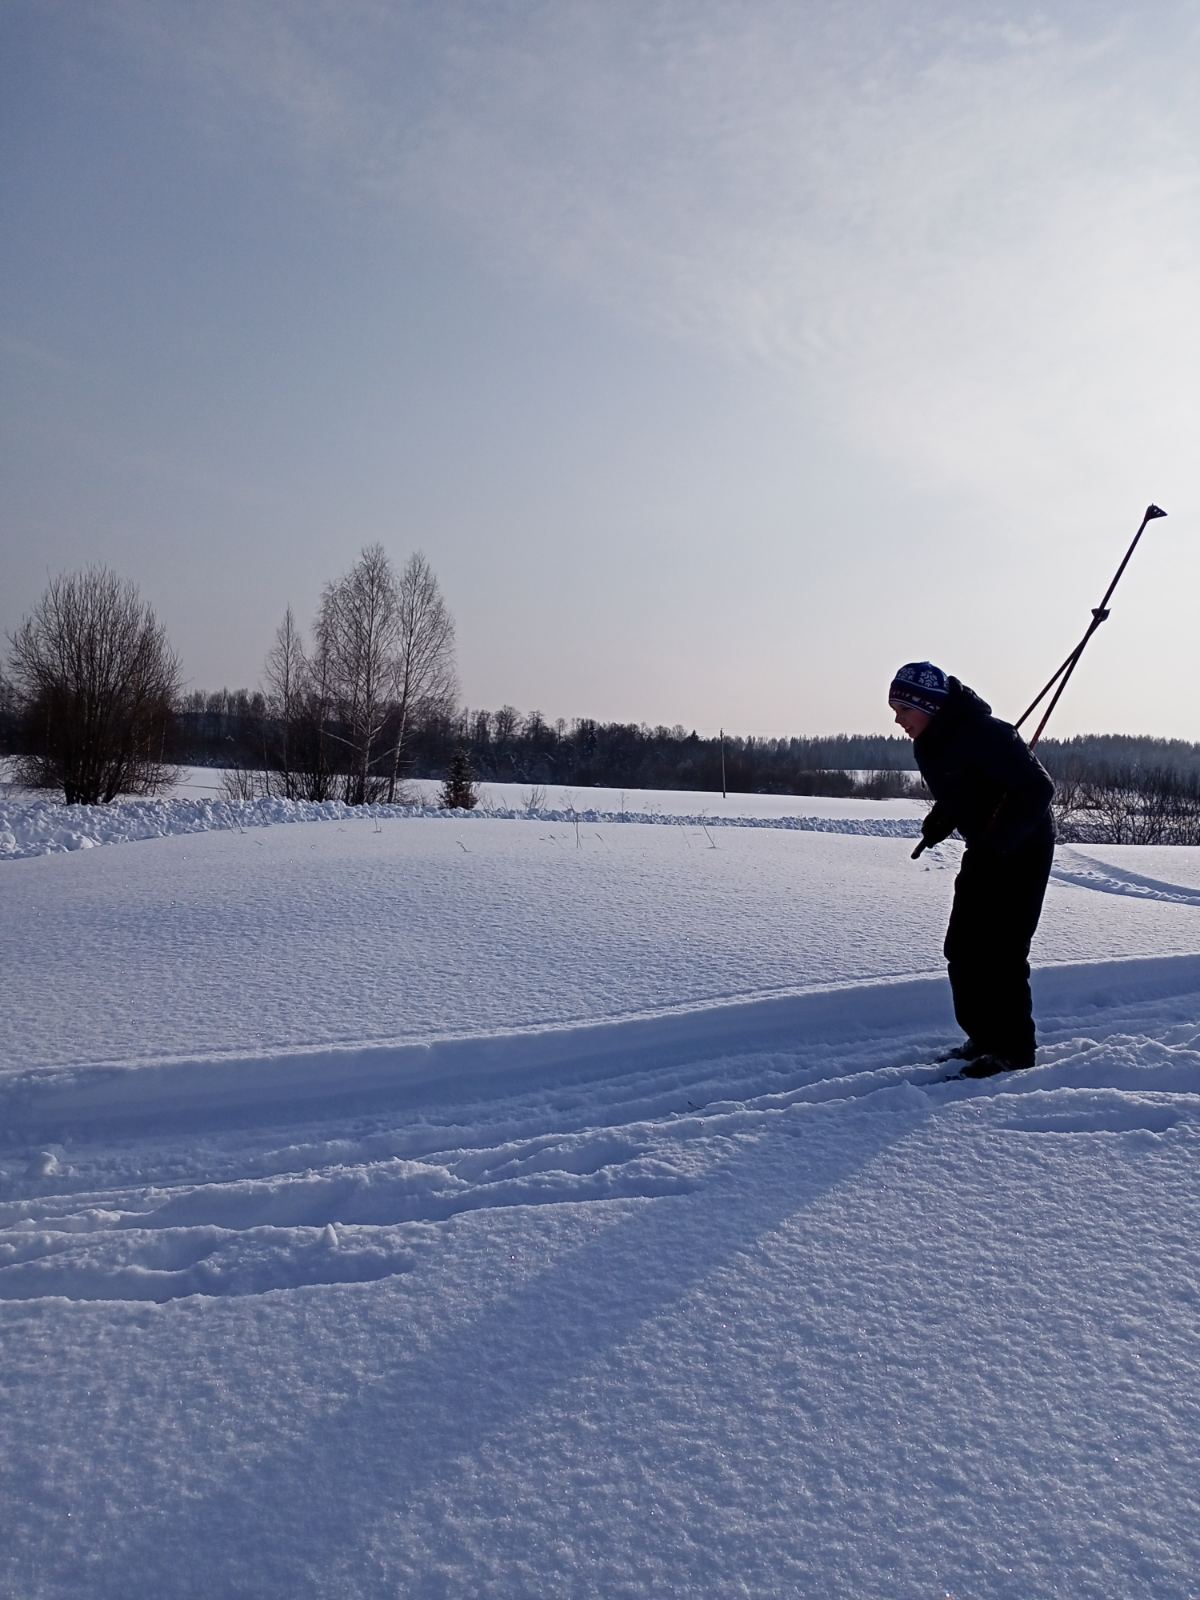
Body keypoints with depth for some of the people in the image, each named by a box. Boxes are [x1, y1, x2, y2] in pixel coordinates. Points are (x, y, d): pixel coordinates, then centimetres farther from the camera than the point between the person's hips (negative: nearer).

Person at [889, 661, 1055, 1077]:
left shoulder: (983, 734, -26)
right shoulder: (928, 744, 2)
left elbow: (1038, 788, -28)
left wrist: (997, 841, -31)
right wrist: (938, 823, -2)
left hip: (1022, 851, -9)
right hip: (984, 853, 9)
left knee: (999, 952, -8)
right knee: (962, 949, 9)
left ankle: (1014, 1049, 5)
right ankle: (983, 1036, 21)